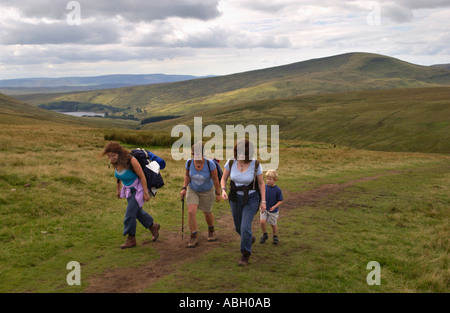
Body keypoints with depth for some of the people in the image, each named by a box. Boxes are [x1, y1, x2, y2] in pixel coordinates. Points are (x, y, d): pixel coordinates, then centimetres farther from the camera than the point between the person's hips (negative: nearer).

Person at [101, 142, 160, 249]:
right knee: (137, 211, 20)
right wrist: (118, 189, 16)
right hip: (128, 189, 7)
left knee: (130, 214, -7)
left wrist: (146, 192, -20)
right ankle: (153, 227, 43)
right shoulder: (115, 162, -11)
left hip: (138, 189, -7)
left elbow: (142, 176, -23)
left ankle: (131, 239, 10)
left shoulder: (131, 160, -31)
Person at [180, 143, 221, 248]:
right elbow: (187, 175, -1)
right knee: (191, 212, -16)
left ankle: (211, 230, 45)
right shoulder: (189, 162, -20)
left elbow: (215, 179, -17)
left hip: (207, 191, -1)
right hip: (192, 190, 1)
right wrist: (184, 188, -11)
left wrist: (218, 194, -10)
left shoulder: (210, 163, -28)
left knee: (207, 213, 13)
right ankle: (194, 237, -2)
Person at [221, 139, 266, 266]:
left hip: (251, 199, -3)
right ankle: (249, 238, 52)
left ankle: (245, 256, 7)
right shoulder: (231, 162, -13)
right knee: (238, 227, 17)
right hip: (236, 198, 4)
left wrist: (263, 201, -4)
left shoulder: (256, 164, -18)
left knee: (245, 228, -14)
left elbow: (261, 183, -5)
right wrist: (223, 191, -20)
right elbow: (224, 179, -1)